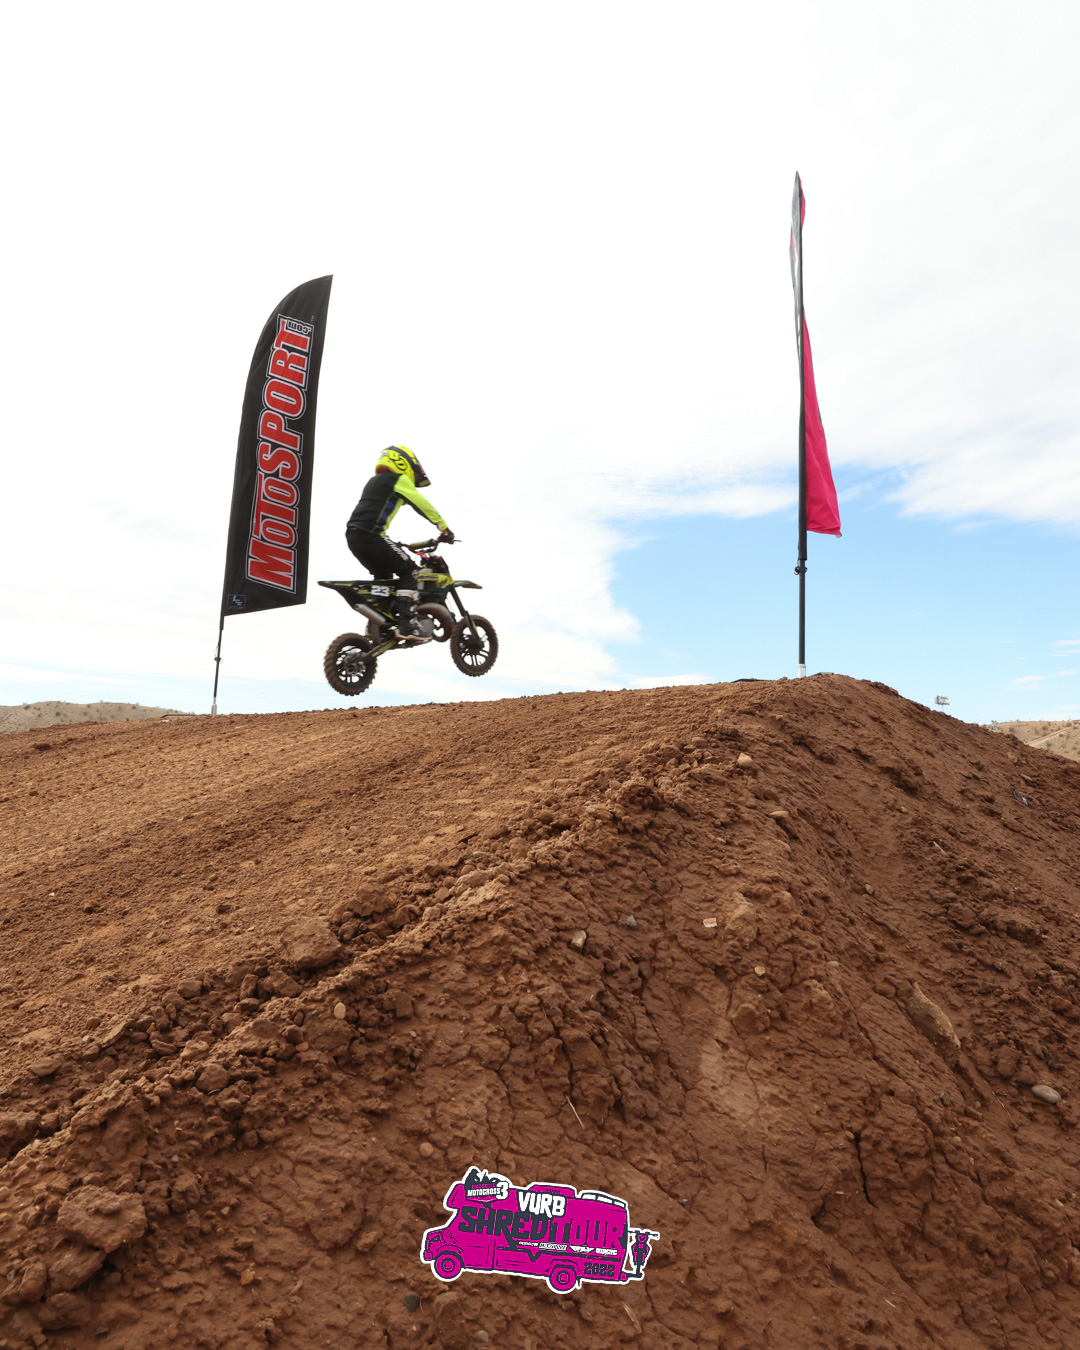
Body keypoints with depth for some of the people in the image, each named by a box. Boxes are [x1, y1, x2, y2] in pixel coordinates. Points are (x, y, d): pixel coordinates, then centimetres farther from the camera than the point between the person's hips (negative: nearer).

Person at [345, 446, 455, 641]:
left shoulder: (375, 481, 30)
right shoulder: (398, 479, 3)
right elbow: (422, 505, -1)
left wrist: (390, 545, 40)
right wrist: (445, 528, 6)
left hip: (353, 536, 9)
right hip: (369, 535, -9)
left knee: (384, 575, 26)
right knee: (409, 570, -4)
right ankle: (406, 626, -16)